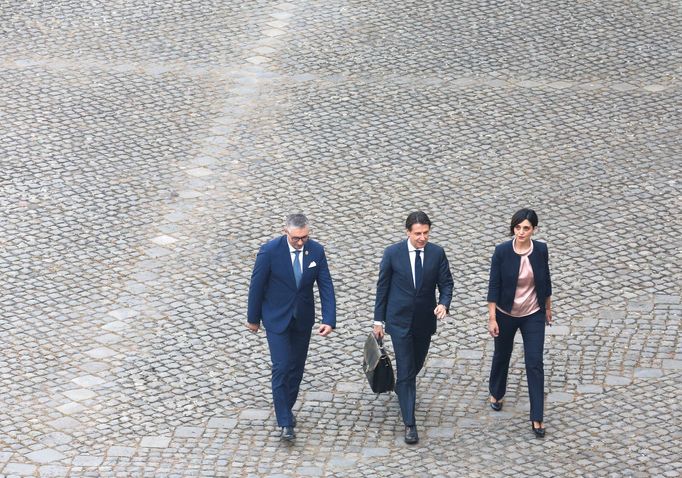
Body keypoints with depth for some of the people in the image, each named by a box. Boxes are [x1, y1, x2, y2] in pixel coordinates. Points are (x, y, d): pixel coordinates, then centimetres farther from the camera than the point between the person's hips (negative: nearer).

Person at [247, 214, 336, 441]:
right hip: (277, 319, -4)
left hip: (303, 319, 4)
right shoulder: (270, 251, -21)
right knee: (282, 367, -8)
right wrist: (253, 318, -1)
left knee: (297, 366, 15)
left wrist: (329, 320, -19)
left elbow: (326, 287, -9)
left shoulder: (316, 251, -11)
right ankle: (286, 422, -2)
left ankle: (287, 407, 36)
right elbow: (257, 285, -10)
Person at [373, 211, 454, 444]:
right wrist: (379, 320, -1)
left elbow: (446, 283, 0)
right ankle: (409, 423, -5)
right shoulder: (393, 253, -12)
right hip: (400, 320, -3)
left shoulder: (437, 253, -6)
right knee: (405, 370, -7)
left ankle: (402, 388, 55)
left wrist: (444, 304, -22)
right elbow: (382, 287, -4)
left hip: (425, 320, 3)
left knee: (416, 364, 22)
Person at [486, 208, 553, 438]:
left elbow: (545, 281, 4)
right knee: (502, 355, 21)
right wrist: (492, 318, -13)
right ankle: (496, 393, 49)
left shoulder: (540, 250, -11)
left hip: (533, 315, 0)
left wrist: (548, 308, 13)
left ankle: (537, 417, 2)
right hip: (506, 314, 0)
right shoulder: (502, 251, -17)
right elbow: (494, 285, -12)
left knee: (535, 364, -4)